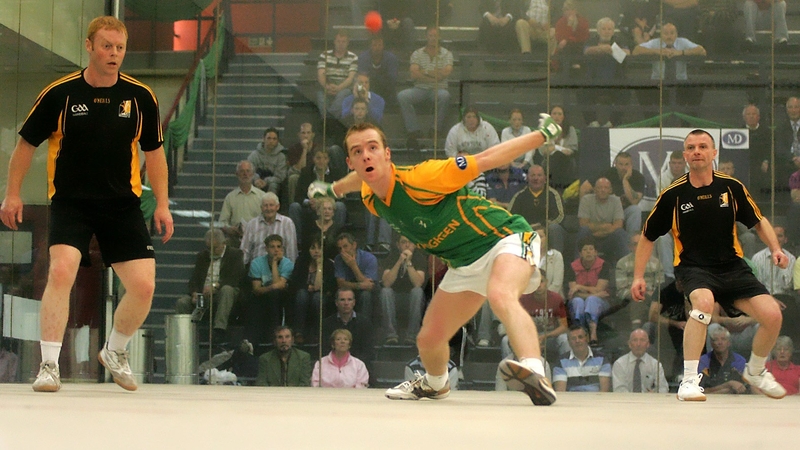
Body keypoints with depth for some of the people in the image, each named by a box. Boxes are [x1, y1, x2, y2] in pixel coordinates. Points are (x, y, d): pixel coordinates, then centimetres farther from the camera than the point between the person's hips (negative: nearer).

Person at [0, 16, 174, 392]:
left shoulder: (141, 97, -1)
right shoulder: (59, 94, -7)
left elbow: (153, 152, 11)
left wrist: (162, 204, 7)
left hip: (123, 205, 2)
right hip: (70, 202, -2)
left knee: (143, 285, -5)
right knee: (61, 271, -24)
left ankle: (115, 352, 24)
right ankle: (49, 365, -15)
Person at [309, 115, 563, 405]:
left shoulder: (419, 178, -28)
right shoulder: (371, 200, -5)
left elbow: (485, 160, -21)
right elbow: (363, 178, 23)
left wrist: (542, 135, -19)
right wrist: (333, 188, 41)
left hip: (505, 238, -8)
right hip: (464, 264, 8)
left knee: (500, 297, -40)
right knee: (428, 340, 15)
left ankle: (535, 374, -62)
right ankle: (435, 384, 50)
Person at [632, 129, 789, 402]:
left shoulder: (732, 187, -2)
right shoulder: (673, 195, -6)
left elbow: (759, 221, 12)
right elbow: (648, 236, 6)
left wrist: (775, 249, -5)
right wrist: (638, 276, 2)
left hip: (732, 266, 3)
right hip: (693, 267, -3)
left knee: (772, 316, -11)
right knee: (703, 302, -37)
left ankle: (755, 372, 21)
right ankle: (689, 381, -30)